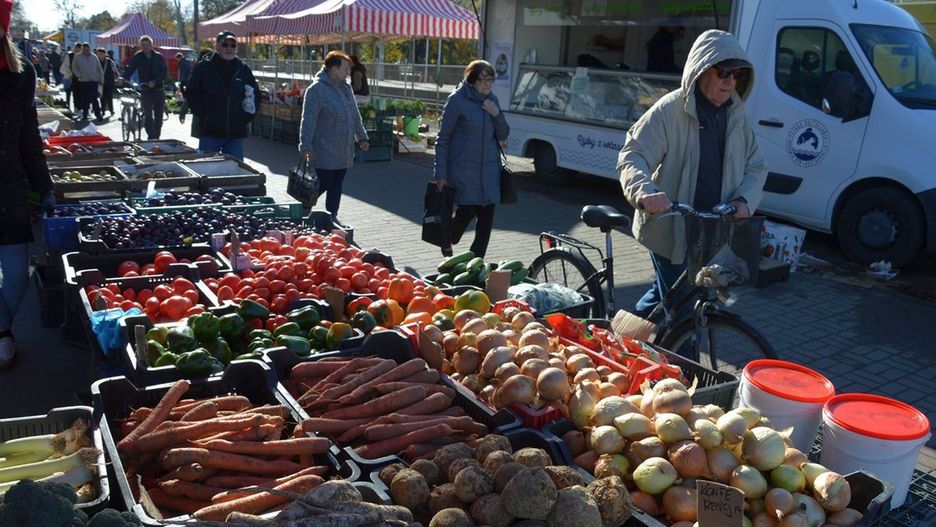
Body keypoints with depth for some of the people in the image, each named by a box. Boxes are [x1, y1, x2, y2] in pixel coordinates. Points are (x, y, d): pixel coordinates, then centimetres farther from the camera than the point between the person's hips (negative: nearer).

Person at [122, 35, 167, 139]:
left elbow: (164, 72, -5)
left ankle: (156, 138, 23)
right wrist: (123, 78, -20)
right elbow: (130, 69, -1)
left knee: (159, 117, 9)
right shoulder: (137, 57, 3)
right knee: (148, 115, -13)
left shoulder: (159, 57, 3)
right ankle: (151, 138, -16)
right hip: (145, 91, -2)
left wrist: (154, 82, -19)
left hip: (158, 90, 2)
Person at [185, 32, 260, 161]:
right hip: (210, 132, -2)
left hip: (236, 134, 3)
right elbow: (190, 93, 4)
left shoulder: (244, 70, 10)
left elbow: (256, 95, 17)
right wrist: (203, 115, -6)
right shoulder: (202, 68, 2)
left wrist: (247, 116, 5)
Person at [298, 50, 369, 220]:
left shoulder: (345, 88, 12)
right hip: (324, 152, -7)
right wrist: (306, 146, -18)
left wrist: (361, 136, 19)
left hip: (344, 151, 7)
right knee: (324, 183, -3)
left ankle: (332, 215, 22)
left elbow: (355, 115, 20)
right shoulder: (317, 89, -13)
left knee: (337, 184, 11)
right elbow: (308, 120, -15)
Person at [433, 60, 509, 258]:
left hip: (489, 169, 5)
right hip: (464, 168, -5)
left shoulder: (492, 100, 10)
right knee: (467, 211, -7)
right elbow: (443, 138, -6)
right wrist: (441, 174, -10)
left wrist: (496, 114, -6)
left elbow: (503, 135, 13)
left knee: (487, 217, 2)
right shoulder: (457, 100, -6)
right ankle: (447, 242, 24)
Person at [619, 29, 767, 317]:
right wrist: (645, 192, -40)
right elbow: (632, 157, -18)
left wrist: (744, 200, -9)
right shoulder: (669, 110, -13)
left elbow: (756, 166, 13)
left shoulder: (737, 116, 7)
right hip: (670, 229, -6)